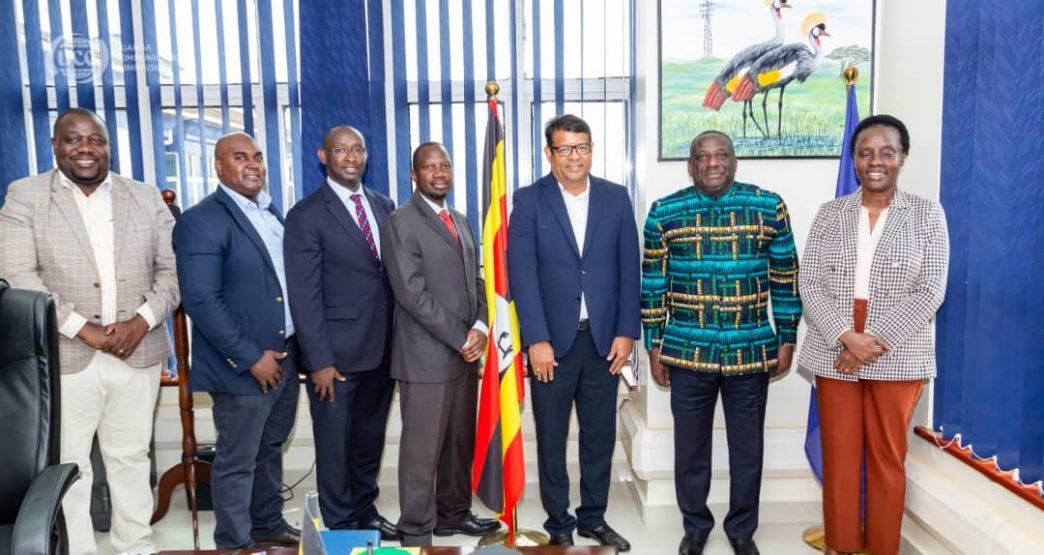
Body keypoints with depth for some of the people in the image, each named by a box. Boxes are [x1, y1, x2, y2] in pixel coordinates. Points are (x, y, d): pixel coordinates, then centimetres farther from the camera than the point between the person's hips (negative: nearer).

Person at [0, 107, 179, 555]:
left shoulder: (147, 198, 8)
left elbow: (172, 269, 5)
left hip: (138, 354, 2)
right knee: (66, 467, 7)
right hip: (63, 358, -2)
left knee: (131, 458, 14)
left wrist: (142, 321, -11)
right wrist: (84, 330, -14)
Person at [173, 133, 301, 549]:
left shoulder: (271, 213, 11)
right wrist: (250, 358, -18)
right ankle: (234, 544, 25)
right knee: (237, 461, 8)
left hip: (285, 359, 8)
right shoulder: (201, 221, -14)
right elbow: (201, 301, -19)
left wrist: (296, 347, 8)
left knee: (270, 450, 22)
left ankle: (268, 524, 39)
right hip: (244, 368, -7)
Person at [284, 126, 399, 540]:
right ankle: (340, 526, 25)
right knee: (335, 444, 8)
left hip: (382, 348, 5)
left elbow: (395, 272, 11)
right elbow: (304, 295, -11)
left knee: (370, 437, 19)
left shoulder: (384, 206, 9)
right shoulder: (307, 216, -8)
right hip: (337, 352, -5)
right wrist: (319, 361, -15)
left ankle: (365, 511, 36)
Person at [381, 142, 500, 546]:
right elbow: (413, 293, -16)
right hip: (426, 357, -7)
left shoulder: (461, 221, 17)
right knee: (422, 448, 2)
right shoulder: (401, 223, -8)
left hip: (465, 352, 7)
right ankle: (417, 531, 16)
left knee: (461, 441, 15)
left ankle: (454, 514, 31)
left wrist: (479, 328, -3)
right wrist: (461, 338, -14)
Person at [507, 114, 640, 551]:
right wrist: (536, 339, -13)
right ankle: (559, 525, 24)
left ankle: (593, 518, 30)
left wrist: (626, 332, -1)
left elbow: (629, 269, 5)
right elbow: (522, 273, -8)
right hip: (551, 340, -2)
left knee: (600, 436, 13)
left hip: (604, 339, 3)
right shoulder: (529, 200, -2)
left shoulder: (616, 198, 6)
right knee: (552, 439, 8)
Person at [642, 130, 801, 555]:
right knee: (690, 447, 12)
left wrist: (787, 340, 5)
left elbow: (785, 278, 6)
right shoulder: (664, 213, -1)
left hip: (753, 353, 0)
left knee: (748, 448, 12)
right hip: (687, 354, 0)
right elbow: (653, 283, 3)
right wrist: (654, 346, 3)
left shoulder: (769, 207, 0)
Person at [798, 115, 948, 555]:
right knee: (838, 455, 9)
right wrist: (847, 336, -15)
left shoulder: (927, 214, 1)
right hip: (834, 353, 2)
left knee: (887, 457, 9)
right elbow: (810, 284, -1)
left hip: (898, 357, -1)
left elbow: (930, 293, -6)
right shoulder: (830, 213, 5)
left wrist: (875, 341, -15)